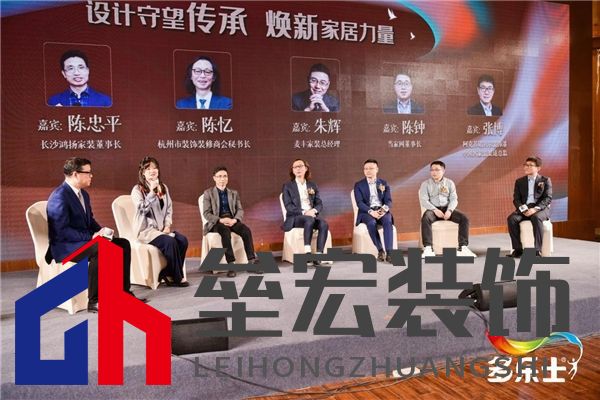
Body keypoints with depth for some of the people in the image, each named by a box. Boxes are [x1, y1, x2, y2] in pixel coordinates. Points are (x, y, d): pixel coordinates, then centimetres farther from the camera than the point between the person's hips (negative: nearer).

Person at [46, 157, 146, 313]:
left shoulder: (83, 194, 12)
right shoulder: (59, 197, -19)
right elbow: (61, 231, -25)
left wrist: (100, 230, -1)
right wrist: (91, 236, -24)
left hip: (84, 240, 10)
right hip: (64, 247, -10)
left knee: (123, 244, -2)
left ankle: (124, 292, 3)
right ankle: (94, 301, -27)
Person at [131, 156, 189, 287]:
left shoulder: (163, 187, 13)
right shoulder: (137, 189, -5)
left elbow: (169, 209, 13)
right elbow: (142, 209, -20)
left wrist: (167, 225, -3)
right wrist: (152, 191, -25)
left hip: (161, 228, 6)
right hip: (146, 229, -6)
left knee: (183, 240, -21)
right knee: (170, 242, -30)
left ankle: (167, 275, -10)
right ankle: (176, 277, -15)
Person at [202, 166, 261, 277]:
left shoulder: (234, 193, 17)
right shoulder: (208, 193, 6)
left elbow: (240, 210, 9)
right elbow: (207, 213, -2)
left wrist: (234, 220, -14)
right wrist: (220, 220, -20)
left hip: (232, 220, 3)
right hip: (216, 222, -3)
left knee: (246, 230, -27)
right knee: (226, 232, -38)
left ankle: (252, 261, -26)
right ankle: (231, 264, -38)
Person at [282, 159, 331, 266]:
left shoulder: (313, 185, 18)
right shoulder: (287, 186, 8)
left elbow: (319, 204, 11)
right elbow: (288, 206, -4)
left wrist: (314, 210, -14)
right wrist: (304, 212, -19)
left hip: (312, 215, 4)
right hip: (295, 217, -3)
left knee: (324, 224, -29)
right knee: (309, 220, -38)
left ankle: (319, 255, -36)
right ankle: (307, 252, -40)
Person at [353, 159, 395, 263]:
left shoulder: (384, 183, 13)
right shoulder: (358, 185, 7)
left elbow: (389, 201, 4)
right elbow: (360, 203, -5)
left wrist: (384, 209, -19)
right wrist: (371, 211, -23)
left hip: (382, 210, 1)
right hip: (367, 211, -1)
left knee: (388, 221, -32)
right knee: (372, 223, -35)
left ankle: (389, 253, -37)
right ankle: (380, 250, -22)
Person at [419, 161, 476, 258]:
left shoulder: (449, 183, 10)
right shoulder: (425, 184, 5)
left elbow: (454, 199, 4)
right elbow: (423, 200, -6)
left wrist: (449, 210, -16)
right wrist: (435, 210, -20)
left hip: (447, 209, 3)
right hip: (432, 209, -2)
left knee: (464, 218, -22)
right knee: (425, 219, -36)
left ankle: (462, 247, -19)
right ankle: (428, 248, -39)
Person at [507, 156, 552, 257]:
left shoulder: (545, 180, 8)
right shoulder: (519, 181, 16)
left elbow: (548, 198, -3)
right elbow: (516, 199, 8)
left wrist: (535, 208, -21)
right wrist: (522, 209, -14)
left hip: (541, 208, -3)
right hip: (524, 208, 3)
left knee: (536, 218, -38)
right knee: (511, 218, -28)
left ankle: (537, 250, -32)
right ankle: (518, 249, -22)